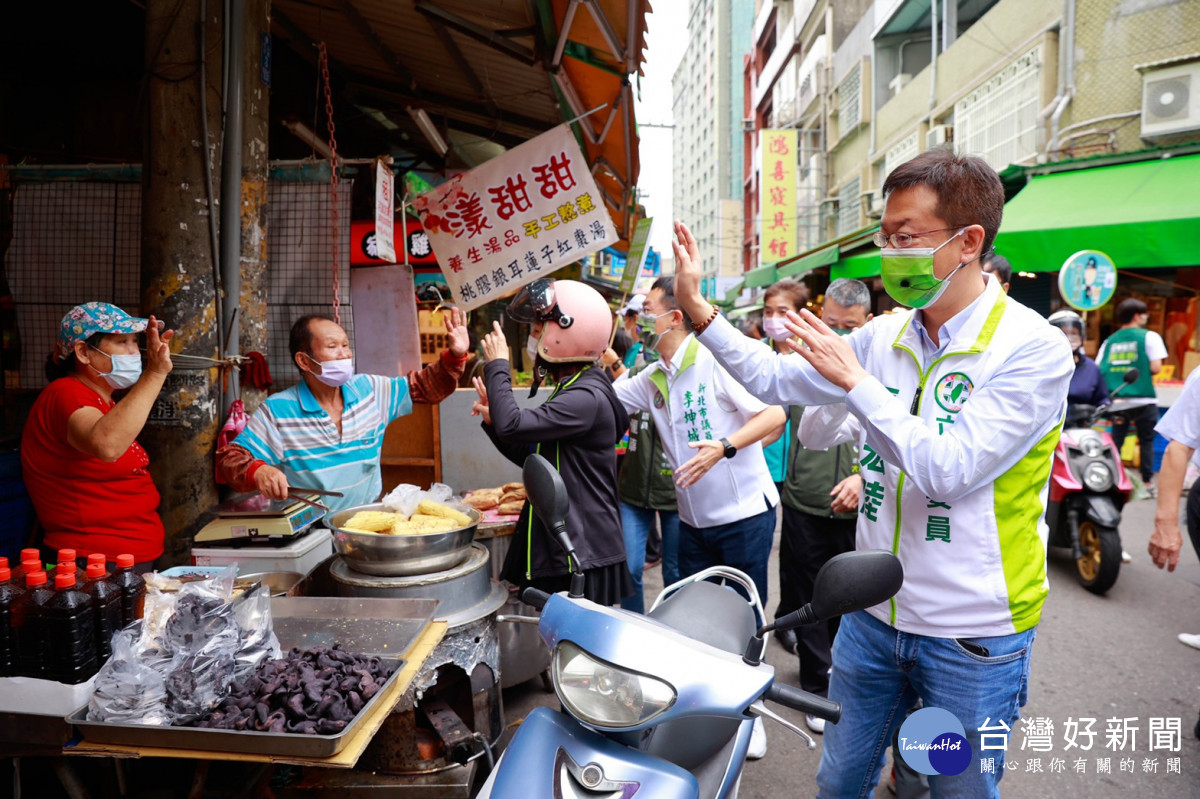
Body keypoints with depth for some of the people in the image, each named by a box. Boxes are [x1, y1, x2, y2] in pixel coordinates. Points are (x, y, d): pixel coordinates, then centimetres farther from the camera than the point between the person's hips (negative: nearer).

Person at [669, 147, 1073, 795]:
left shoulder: (1033, 348, -17)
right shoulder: (884, 336, 0)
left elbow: (948, 469, -25)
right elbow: (772, 379, 4)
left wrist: (855, 382, -24)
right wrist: (696, 306, -4)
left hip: (973, 641, -4)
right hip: (874, 615, 5)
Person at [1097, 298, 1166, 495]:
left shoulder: (1109, 341, 8)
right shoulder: (1149, 336, -2)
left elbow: (1098, 371, 1)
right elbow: (1155, 368, -10)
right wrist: (1144, 371, 9)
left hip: (1116, 398, 3)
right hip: (1142, 397, -3)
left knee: (1116, 441, 10)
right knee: (1146, 441, 9)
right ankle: (1147, 482, 10)